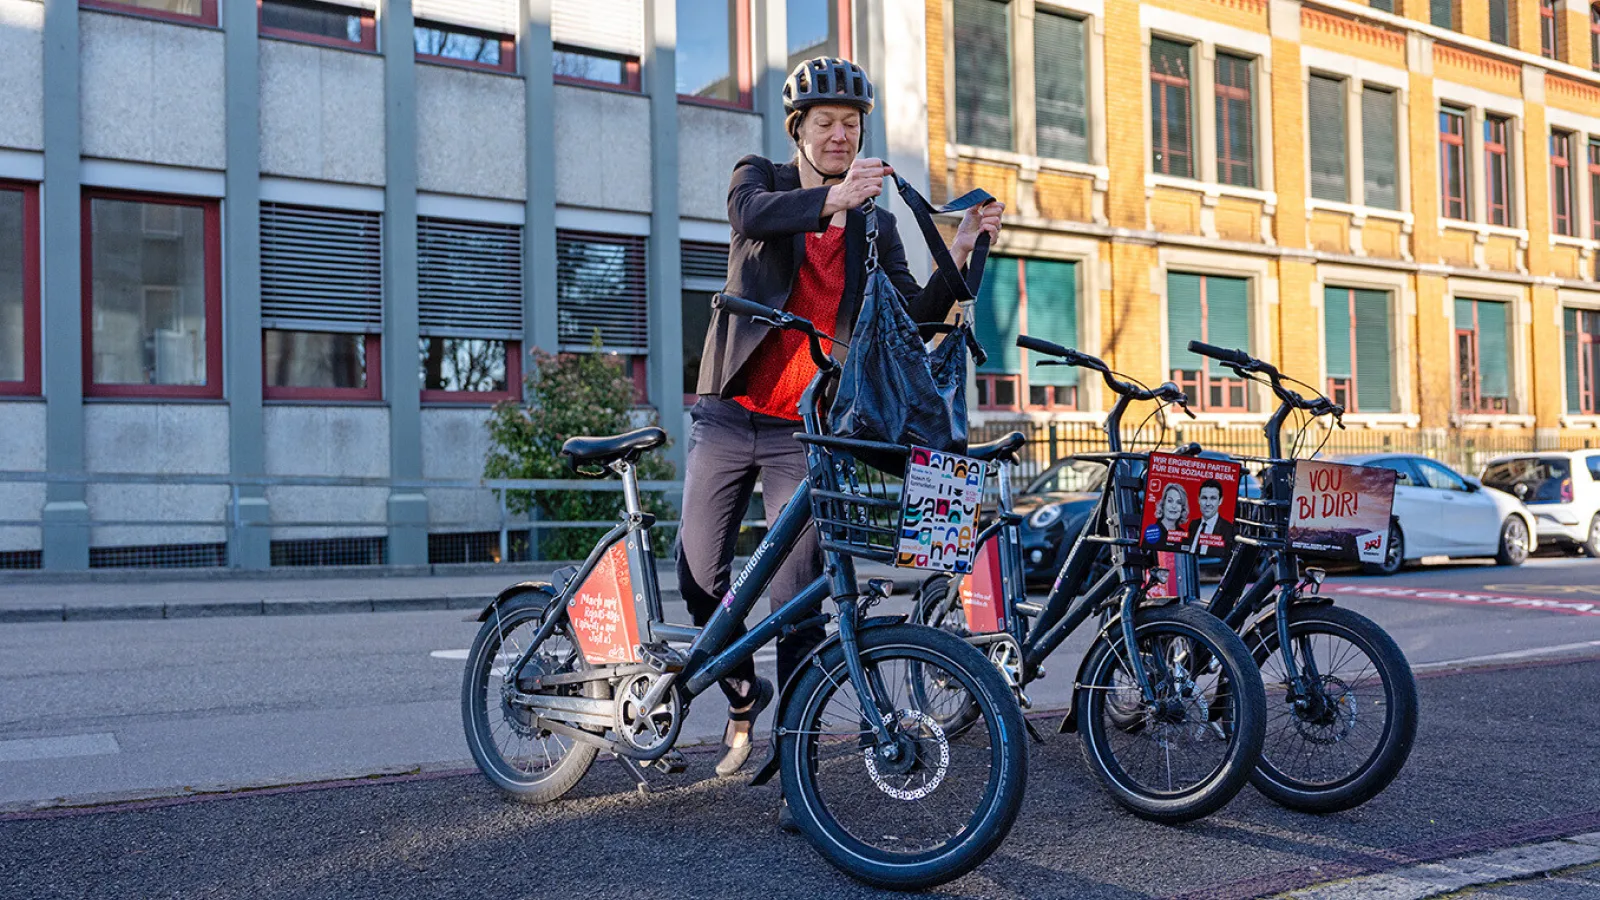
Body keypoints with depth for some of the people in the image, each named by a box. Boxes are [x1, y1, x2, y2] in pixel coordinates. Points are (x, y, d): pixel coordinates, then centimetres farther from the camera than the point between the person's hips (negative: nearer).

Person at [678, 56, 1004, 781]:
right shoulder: (760, 178, 6)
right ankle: (744, 693, 27)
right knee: (697, 572, 0)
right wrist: (831, 198, -37)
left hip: (805, 432, 0)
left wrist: (961, 254, -12)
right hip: (729, 416, 0)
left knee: (798, 596, -2)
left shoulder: (875, 224, 11)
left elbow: (916, 318, 3)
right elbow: (750, 214, -20)